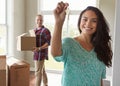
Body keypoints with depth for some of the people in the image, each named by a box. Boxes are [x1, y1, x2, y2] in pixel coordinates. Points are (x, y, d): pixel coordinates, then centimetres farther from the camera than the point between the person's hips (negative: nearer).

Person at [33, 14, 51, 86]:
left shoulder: (46, 30, -10)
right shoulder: (34, 30, 14)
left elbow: (48, 43, -15)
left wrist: (39, 48, -25)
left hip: (41, 54, -8)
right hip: (36, 53, 8)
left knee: (38, 72, -7)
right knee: (42, 71, 16)